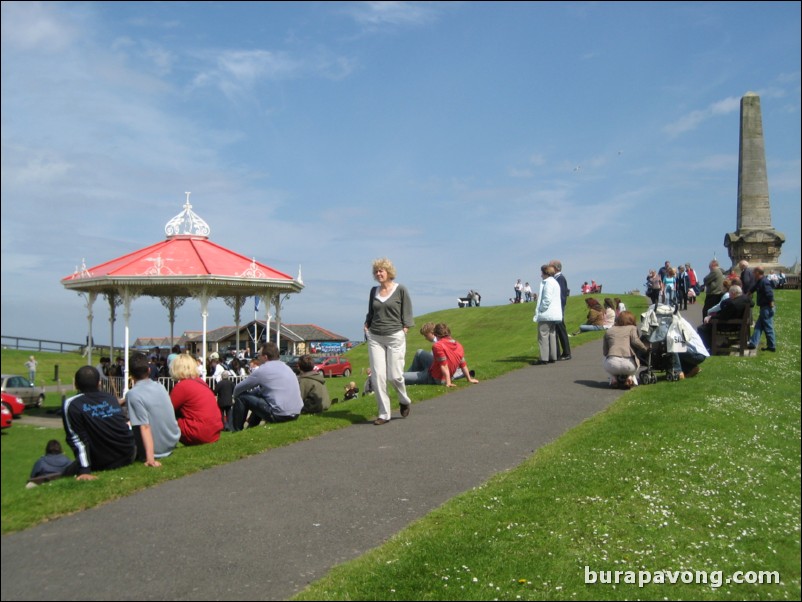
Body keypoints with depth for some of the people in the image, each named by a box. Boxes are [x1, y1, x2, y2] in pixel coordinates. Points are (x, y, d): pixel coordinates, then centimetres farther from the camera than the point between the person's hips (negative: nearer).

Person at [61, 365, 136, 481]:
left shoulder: (71, 404, -8)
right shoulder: (111, 397, 6)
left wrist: (84, 471, -17)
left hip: (101, 464, -4)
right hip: (128, 456, 4)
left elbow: (78, 440, -14)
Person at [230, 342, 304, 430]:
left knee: (242, 398, 6)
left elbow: (238, 388, 6)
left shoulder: (262, 370, -6)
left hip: (279, 415, -8)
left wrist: (235, 396, 25)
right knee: (258, 393, 30)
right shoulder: (286, 367, 16)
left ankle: (236, 431, 17)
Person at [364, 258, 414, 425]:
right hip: (375, 337, 4)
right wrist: (366, 328, 8)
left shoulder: (400, 290, -1)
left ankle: (405, 401, 27)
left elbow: (407, 314, 1)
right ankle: (384, 414, 5)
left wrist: (404, 331, -7)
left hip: (395, 336, -4)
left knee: (395, 375, -4)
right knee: (378, 376, -3)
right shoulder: (374, 291, 12)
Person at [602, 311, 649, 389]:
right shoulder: (632, 328, 20)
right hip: (628, 364, -1)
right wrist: (646, 349, 12)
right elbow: (635, 341, -1)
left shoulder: (609, 331, 25)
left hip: (612, 364, 1)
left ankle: (614, 378, 13)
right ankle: (628, 377, 10)